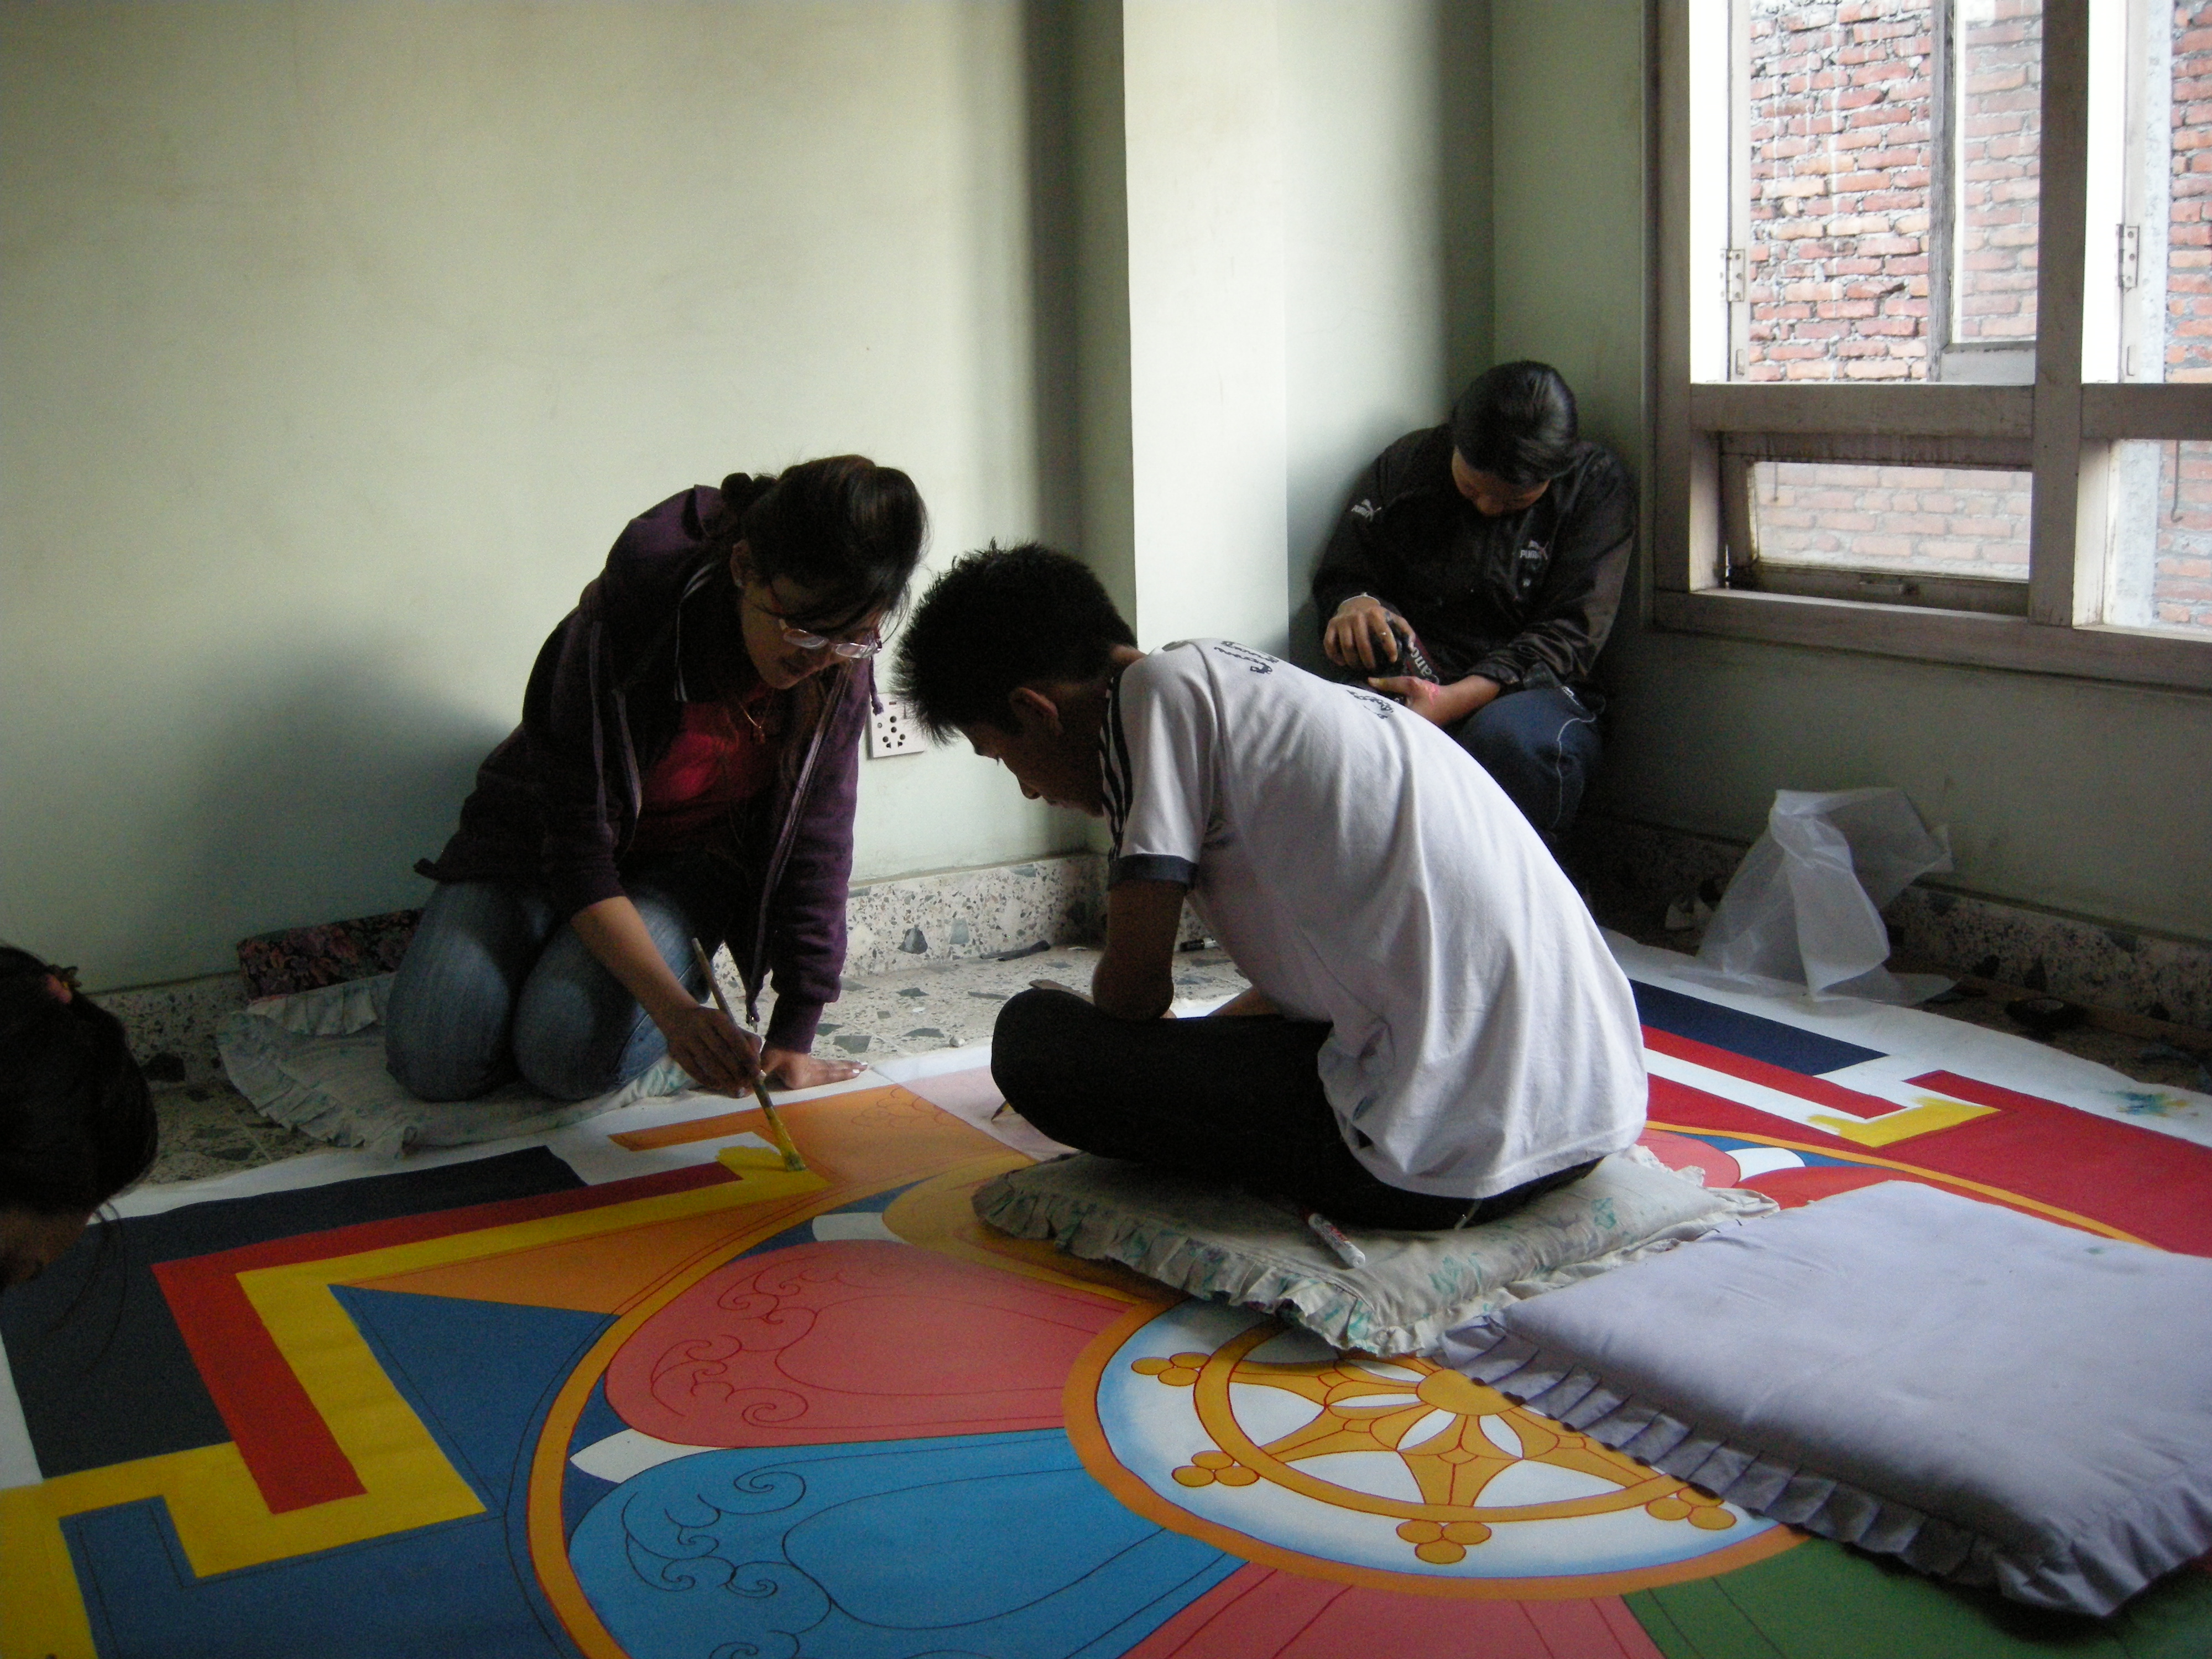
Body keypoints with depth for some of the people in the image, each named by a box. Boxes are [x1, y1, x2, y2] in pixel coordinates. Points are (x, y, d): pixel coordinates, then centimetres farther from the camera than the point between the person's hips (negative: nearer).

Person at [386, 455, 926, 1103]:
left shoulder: (841, 666, -21)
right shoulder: (623, 621, -33)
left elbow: (818, 848, -11)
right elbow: (578, 847, -30)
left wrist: (794, 1037, -13)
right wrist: (674, 1011, -40)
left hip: (689, 861, 1)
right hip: (542, 838, 0)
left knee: (569, 1056, -25)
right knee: (433, 1059, -17)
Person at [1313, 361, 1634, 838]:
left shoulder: (1596, 484, 0)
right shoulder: (1407, 464, 6)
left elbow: (1569, 634, -8)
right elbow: (1339, 577, 14)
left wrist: (1454, 700, -24)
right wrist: (1350, 603, -15)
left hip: (1525, 688, -1)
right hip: (1411, 678, 2)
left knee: (1509, 739, -40)